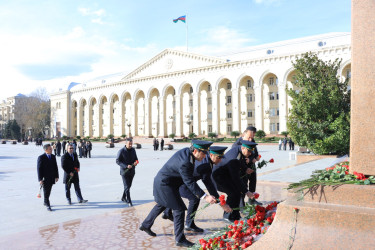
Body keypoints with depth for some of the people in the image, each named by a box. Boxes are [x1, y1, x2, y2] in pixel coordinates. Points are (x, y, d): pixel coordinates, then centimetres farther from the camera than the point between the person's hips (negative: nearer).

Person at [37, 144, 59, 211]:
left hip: (51, 178, 5)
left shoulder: (53, 157, 8)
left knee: (48, 192, 14)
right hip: (45, 178, -5)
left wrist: (56, 176, 7)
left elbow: (55, 167, 11)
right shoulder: (41, 157, -9)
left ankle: (45, 202, 32)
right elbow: (39, 169, -11)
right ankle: (48, 205, 5)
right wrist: (40, 179, -15)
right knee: (46, 192, -1)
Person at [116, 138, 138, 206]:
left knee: (129, 185, 16)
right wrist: (126, 166, -23)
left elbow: (136, 158, 14)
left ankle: (123, 198, 34)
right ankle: (129, 201, 0)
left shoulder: (133, 150, 3)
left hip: (132, 171, 6)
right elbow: (117, 161, -12)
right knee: (127, 186, -7)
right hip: (124, 171, -5)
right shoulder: (121, 151, -12)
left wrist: (135, 162, -11)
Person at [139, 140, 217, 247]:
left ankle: (145, 225, 44)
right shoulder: (184, 163, -33)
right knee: (179, 209, -6)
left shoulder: (187, 151, -5)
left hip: (162, 181, 10)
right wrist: (205, 196, -31)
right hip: (165, 184, -10)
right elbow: (190, 183, -30)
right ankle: (180, 239, 6)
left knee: (162, 205, 26)